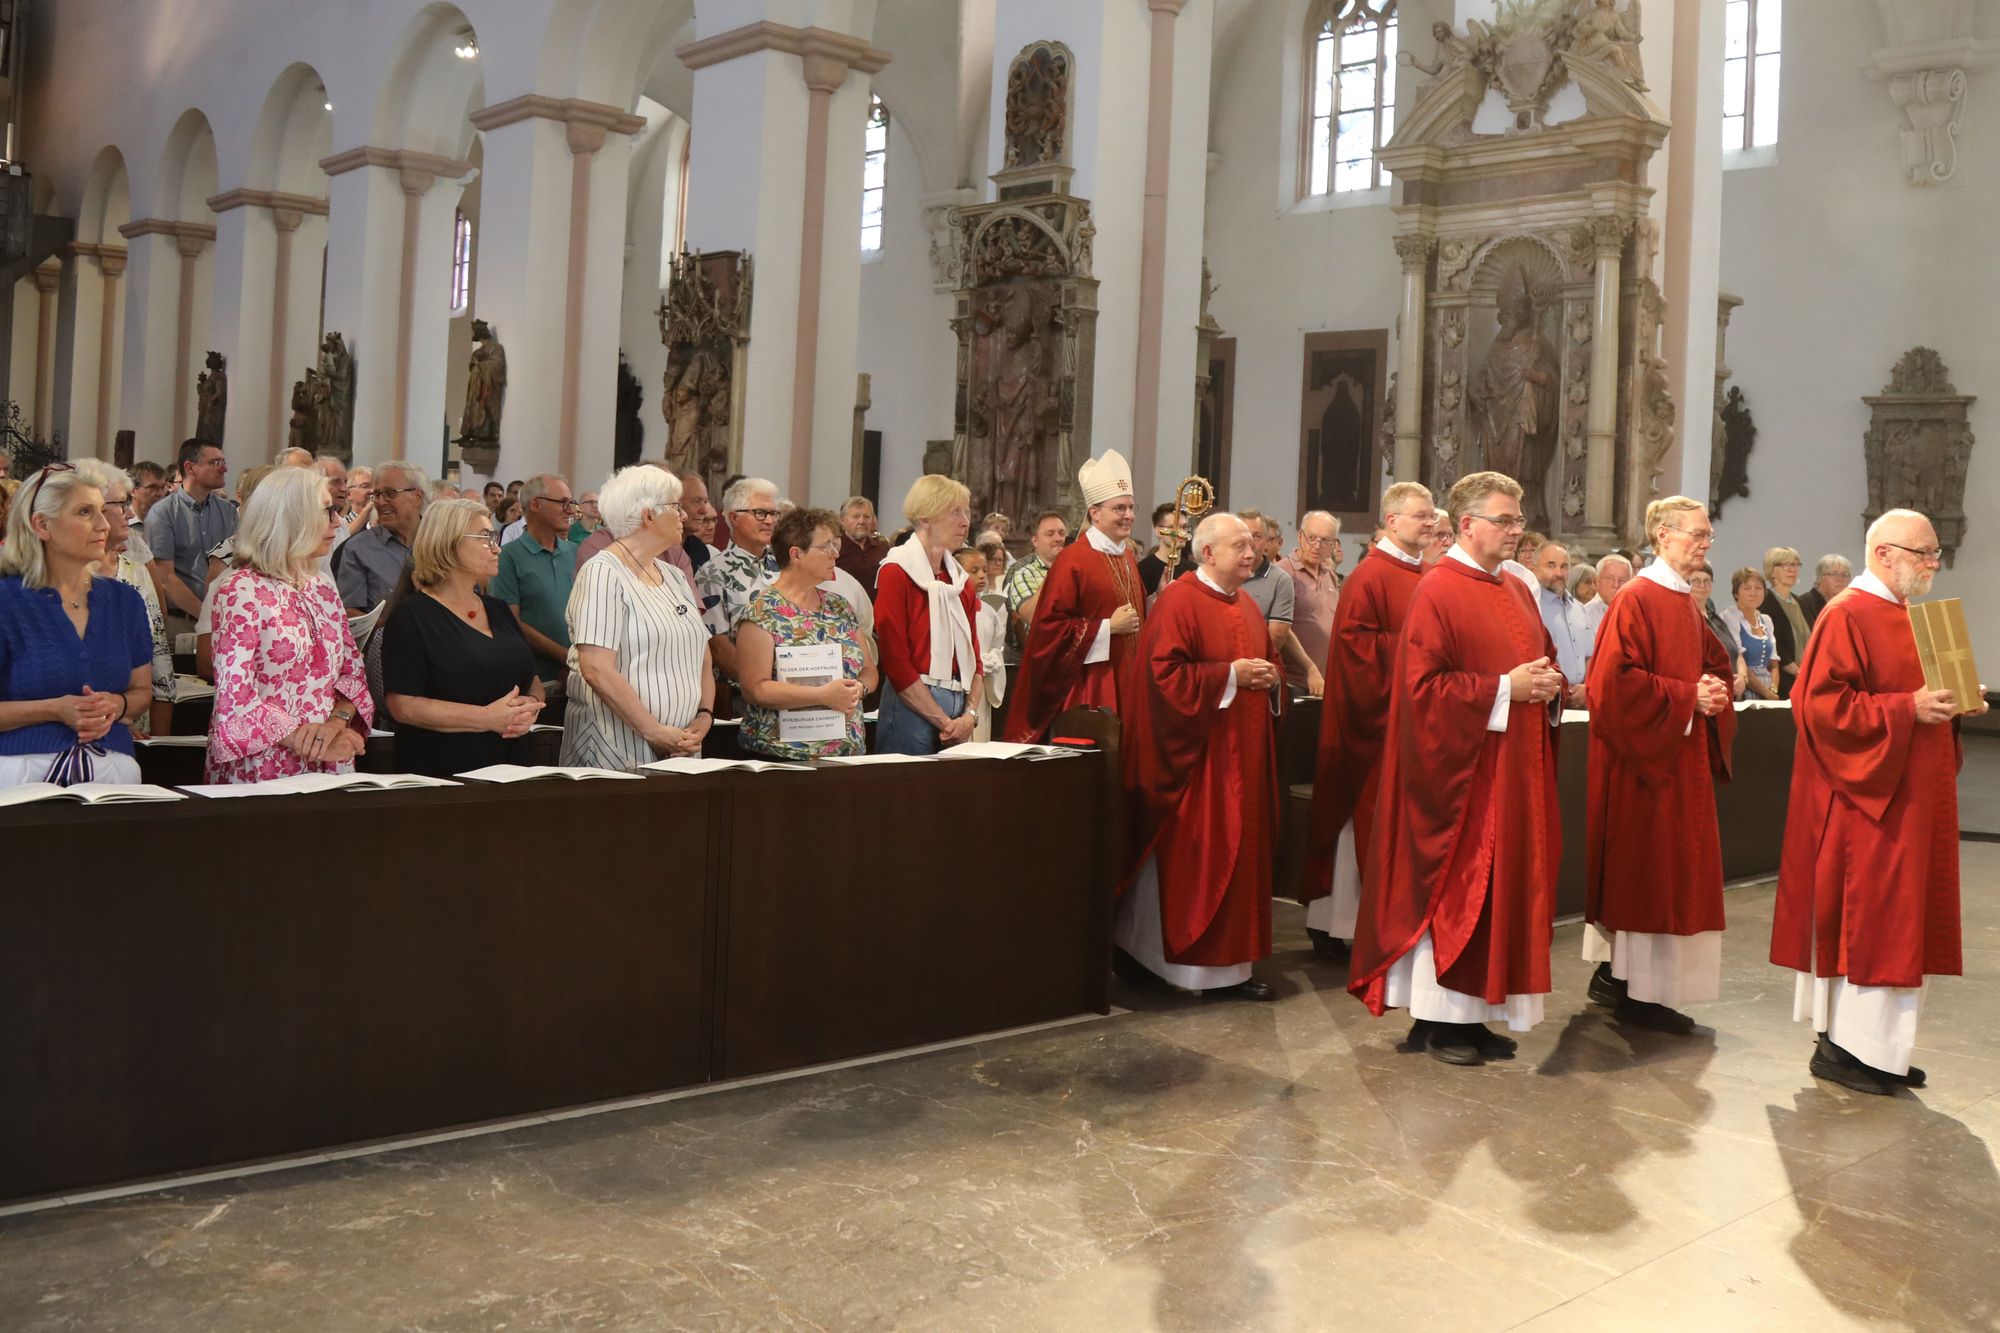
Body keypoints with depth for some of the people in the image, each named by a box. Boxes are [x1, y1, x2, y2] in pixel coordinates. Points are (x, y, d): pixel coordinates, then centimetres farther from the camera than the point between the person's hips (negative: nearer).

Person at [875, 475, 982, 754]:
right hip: (913, 708, -6)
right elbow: (895, 659, -13)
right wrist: (944, 722, -14)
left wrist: (971, 713, -2)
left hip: (959, 710, 6)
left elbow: (973, 655, 14)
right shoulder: (896, 573, -6)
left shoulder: (960, 579, 15)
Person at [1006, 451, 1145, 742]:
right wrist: (1108, 627, -15)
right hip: (1090, 685, -7)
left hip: (1127, 680, 7)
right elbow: (1050, 625, -16)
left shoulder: (1128, 557, 12)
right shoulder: (1074, 560, -11)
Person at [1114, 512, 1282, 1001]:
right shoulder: (1178, 601, -12)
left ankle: (1229, 962, 20)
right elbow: (1165, 672, -19)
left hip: (1242, 753, 9)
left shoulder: (1246, 608, 15)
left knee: (1238, 853, 11)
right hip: (1197, 755, -9)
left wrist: (1269, 677, 1)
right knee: (1195, 856, -3)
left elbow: (1267, 660, 24)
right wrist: (1230, 675, -20)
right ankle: (1191, 962, 8)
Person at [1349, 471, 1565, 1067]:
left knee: (1501, 883, 10)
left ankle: (1471, 1012, 19)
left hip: (1513, 768, 8)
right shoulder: (1439, 592, -11)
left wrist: (1547, 685, 0)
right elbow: (1422, 686, -17)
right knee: (1453, 888, -1)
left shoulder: (1516, 592, 14)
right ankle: (1438, 1017, 10)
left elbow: (1543, 658, 23)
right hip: (1461, 770, -8)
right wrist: (1503, 688, -18)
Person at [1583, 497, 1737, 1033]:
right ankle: (1638, 990, 5)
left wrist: (1715, 693, 1)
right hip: (1641, 756, -9)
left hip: (1680, 757, 9)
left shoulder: (1686, 604, 13)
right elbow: (1615, 681, -22)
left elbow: (1716, 665, 22)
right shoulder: (1636, 600, -14)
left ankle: (1614, 974, 22)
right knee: (1645, 868, -4)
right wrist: (1687, 697, -19)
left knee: (1669, 866, 12)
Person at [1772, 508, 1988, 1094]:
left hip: (1909, 794, 10)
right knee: (1865, 916, -6)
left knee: (1898, 921, 11)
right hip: (1865, 795, -10)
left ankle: (1877, 1044, 19)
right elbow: (1822, 705, -21)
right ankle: (1843, 1045, 3)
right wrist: (1908, 709, -24)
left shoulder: (1904, 618, 17)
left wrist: (1953, 702, 5)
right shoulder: (1847, 617, -13)